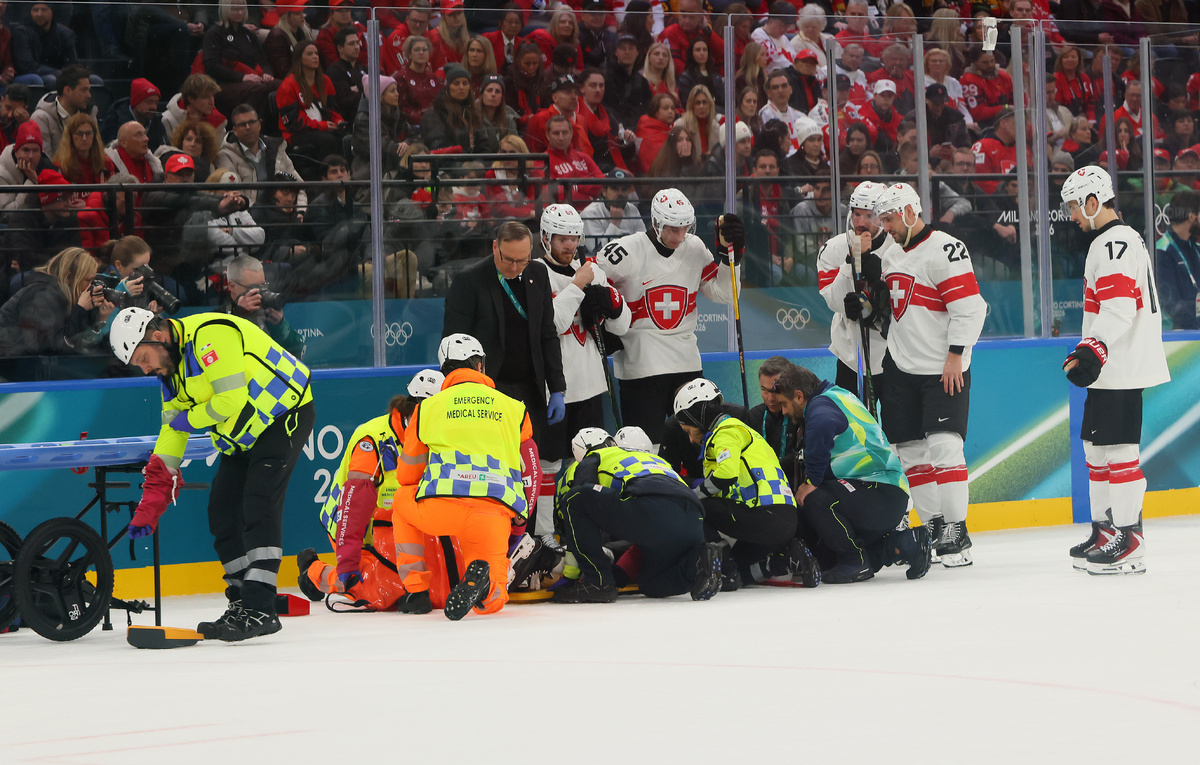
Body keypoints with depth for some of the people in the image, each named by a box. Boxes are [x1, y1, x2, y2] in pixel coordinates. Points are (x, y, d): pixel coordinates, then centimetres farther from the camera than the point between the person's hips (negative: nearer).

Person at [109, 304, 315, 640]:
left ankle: (260, 610, -23)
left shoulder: (210, 335, -23)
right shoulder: (171, 369, 8)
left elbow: (232, 400, -29)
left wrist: (190, 418, -10)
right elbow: (171, 432, 11)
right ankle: (242, 603, 10)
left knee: (258, 507, -19)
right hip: (243, 436, 10)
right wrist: (148, 508, 6)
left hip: (285, 415, -10)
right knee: (222, 511, 4)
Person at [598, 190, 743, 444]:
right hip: (639, 364, -5)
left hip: (686, 363, 5)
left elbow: (722, 294, 8)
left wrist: (729, 254, -4)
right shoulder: (625, 251, -11)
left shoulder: (695, 248, 4)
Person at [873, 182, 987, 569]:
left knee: (943, 445, -15)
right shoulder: (893, 256, 14)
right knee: (911, 450, 5)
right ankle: (934, 526, 12)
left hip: (943, 370, -8)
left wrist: (955, 356, -20)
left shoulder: (945, 249, -13)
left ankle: (956, 533, -13)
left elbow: (969, 307, -18)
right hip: (902, 368, 8)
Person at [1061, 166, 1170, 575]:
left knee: (1119, 449, -11)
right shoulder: (1109, 242, 20)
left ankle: (1129, 543, -12)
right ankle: (1104, 530, 23)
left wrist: (1094, 350, -33)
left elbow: (1120, 307, -25)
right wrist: (1084, 353, 32)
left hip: (1122, 371, -11)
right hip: (1110, 370, 11)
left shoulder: (1115, 243, -14)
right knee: (1096, 446, 16)